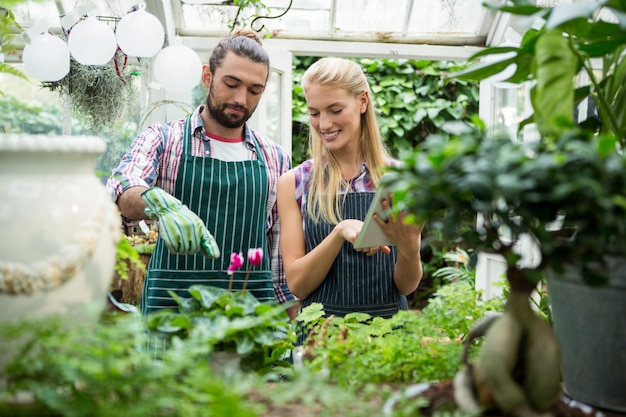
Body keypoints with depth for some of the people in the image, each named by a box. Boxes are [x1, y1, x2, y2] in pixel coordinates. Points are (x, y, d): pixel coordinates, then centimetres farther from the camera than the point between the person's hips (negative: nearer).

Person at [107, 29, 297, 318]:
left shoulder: (276, 159, 11)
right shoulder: (162, 139, 4)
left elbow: (282, 253, 13)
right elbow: (123, 191, -16)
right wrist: (163, 206, -37)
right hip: (171, 304, -2)